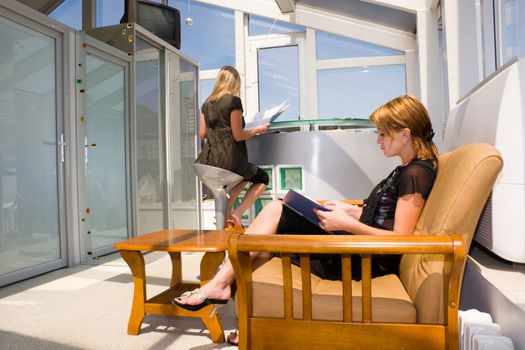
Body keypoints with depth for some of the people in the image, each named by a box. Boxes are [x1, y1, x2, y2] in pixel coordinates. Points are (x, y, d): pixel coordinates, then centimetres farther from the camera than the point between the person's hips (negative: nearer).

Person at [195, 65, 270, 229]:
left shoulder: (207, 103, 9)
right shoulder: (234, 101, -9)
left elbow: (202, 133, 13)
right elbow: (238, 136, -10)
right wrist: (258, 129, 6)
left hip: (209, 160, 7)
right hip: (229, 160, -7)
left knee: (245, 174, 33)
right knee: (263, 178, 18)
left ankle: (227, 211, 17)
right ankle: (238, 213, 2)